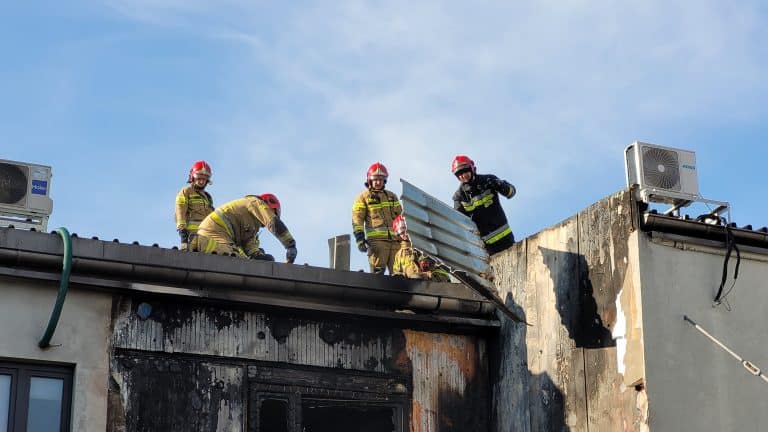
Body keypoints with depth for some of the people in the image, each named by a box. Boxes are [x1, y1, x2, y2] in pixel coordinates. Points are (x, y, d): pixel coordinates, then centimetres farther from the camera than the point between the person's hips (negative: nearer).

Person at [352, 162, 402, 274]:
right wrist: (359, 238, -13)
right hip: (377, 240, -5)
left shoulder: (392, 197, 23)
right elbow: (357, 219, -1)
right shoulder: (363, 197, 8)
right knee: (377, 273, -13)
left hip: (395, 240, 5)